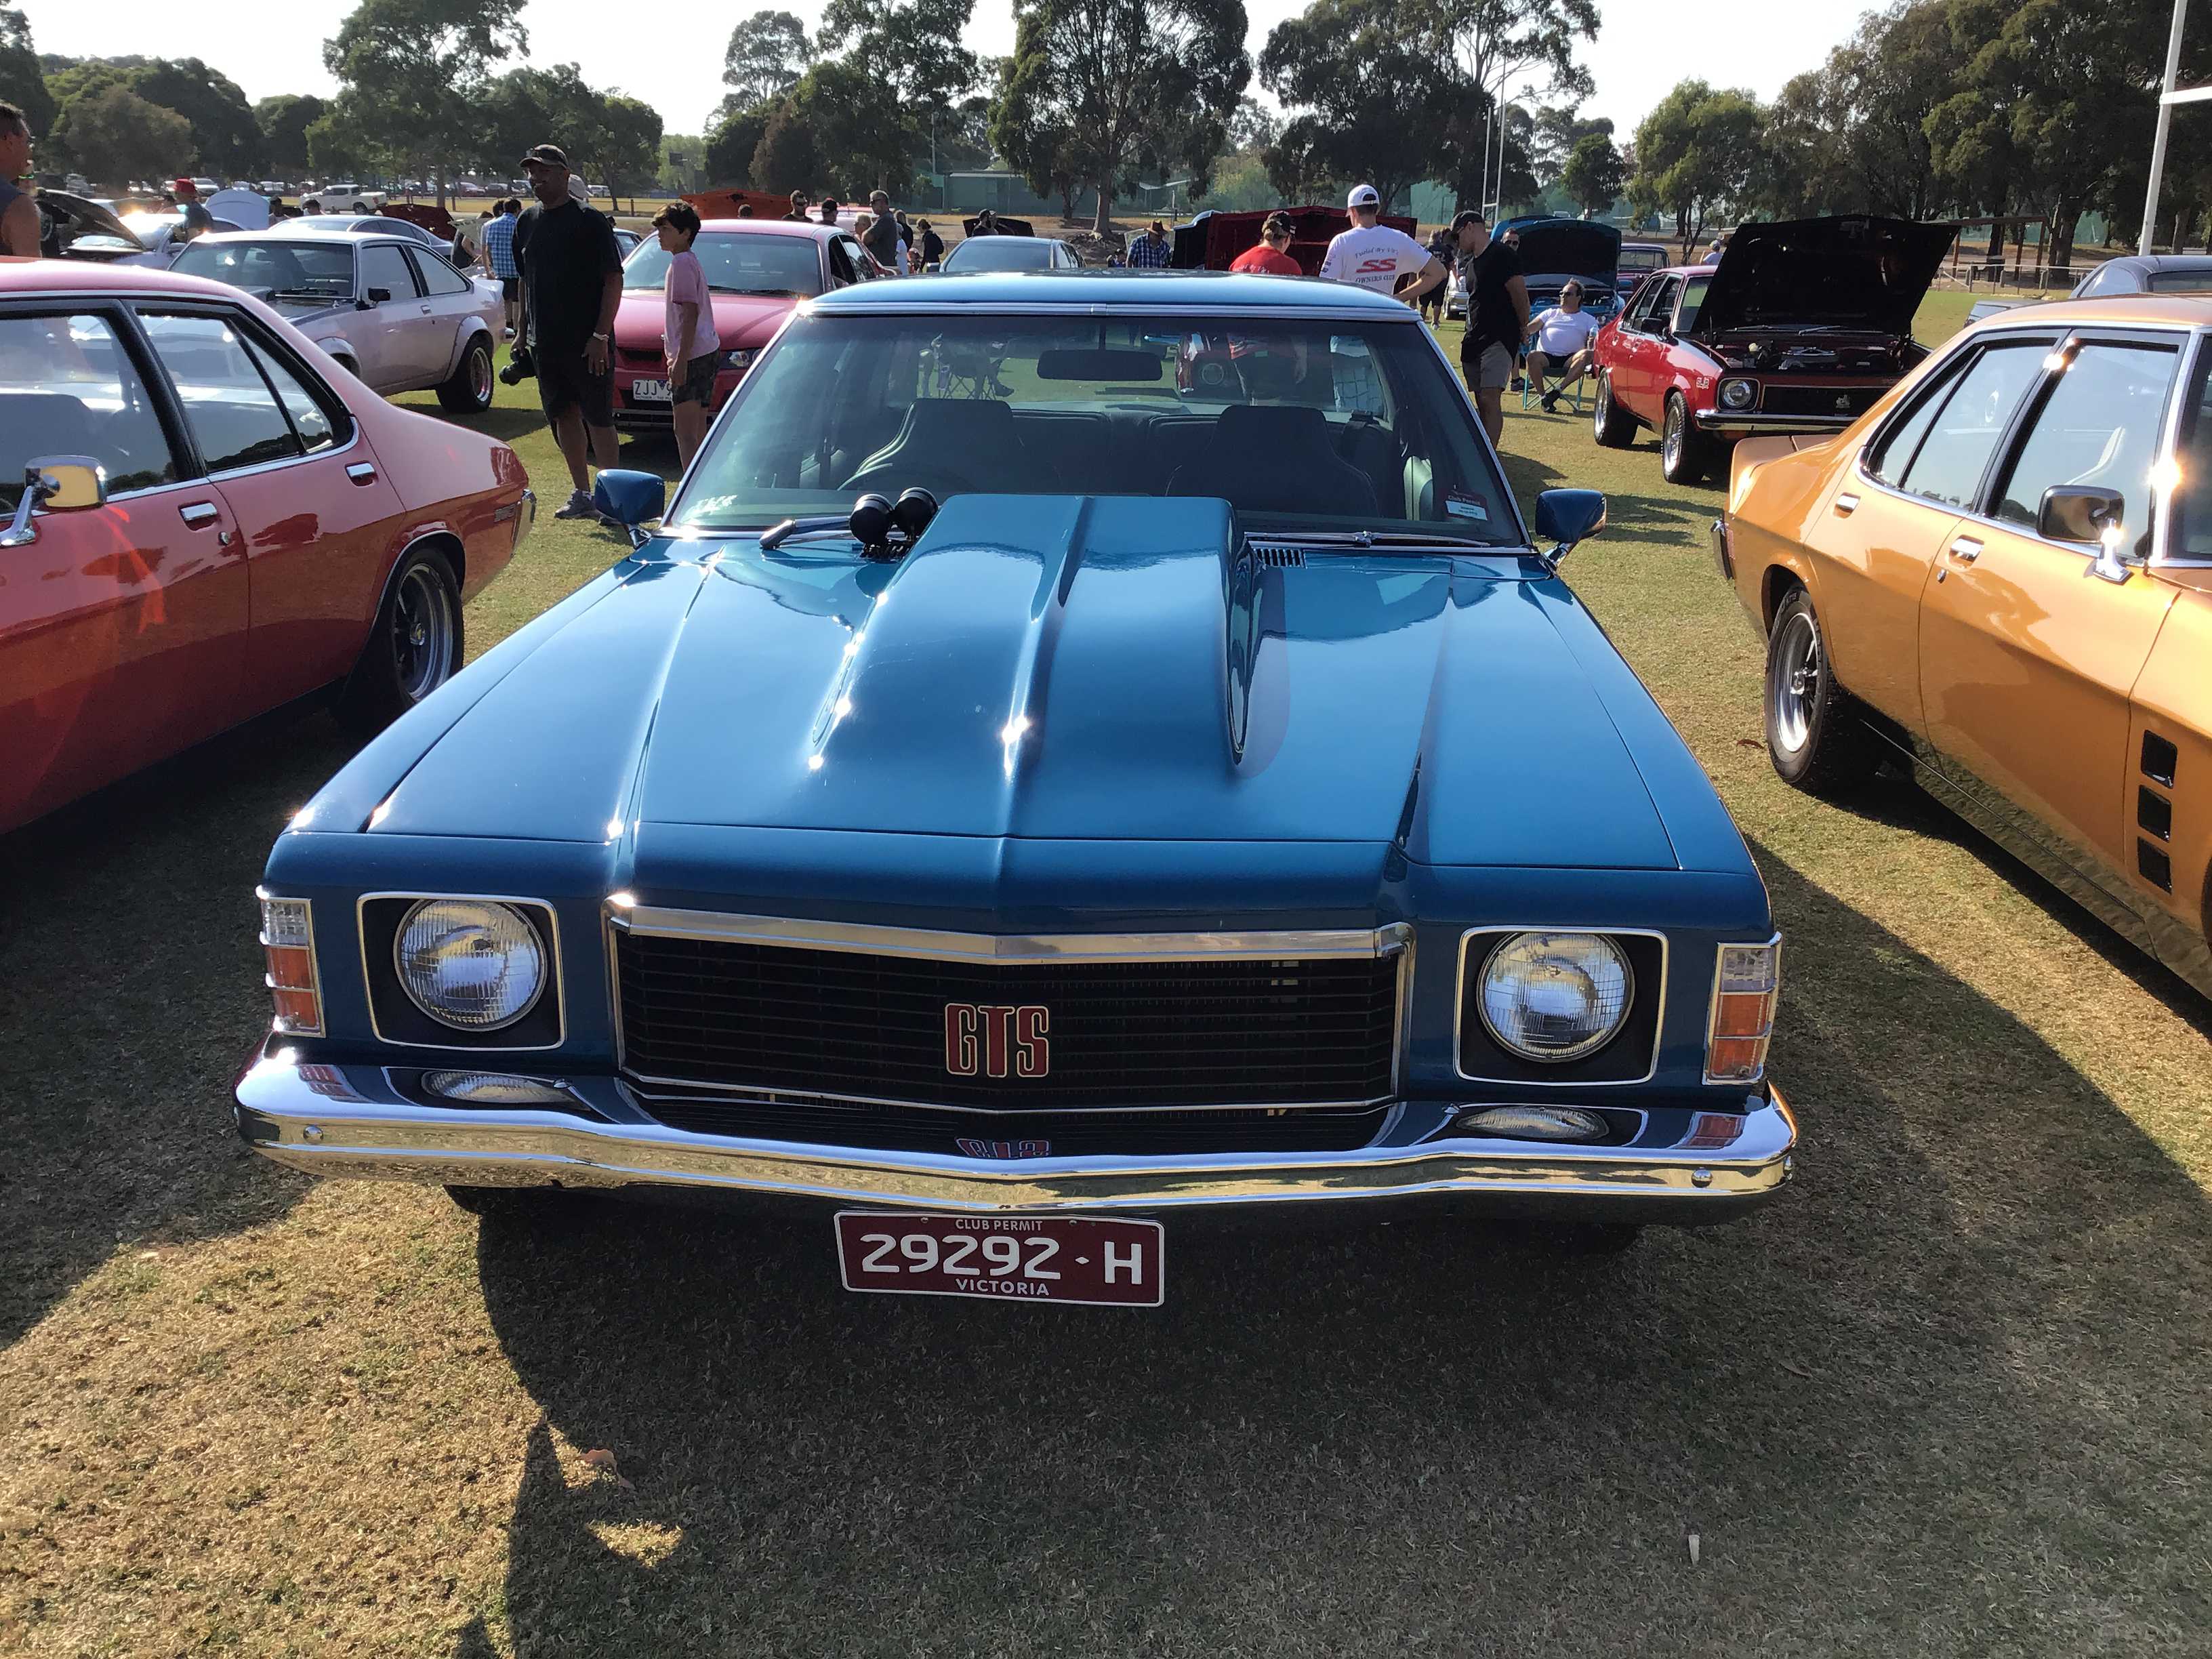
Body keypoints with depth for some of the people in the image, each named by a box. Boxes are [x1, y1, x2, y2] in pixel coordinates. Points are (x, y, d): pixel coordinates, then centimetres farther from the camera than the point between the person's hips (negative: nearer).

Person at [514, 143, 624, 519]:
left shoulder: (591, 220, -6)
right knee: (563, 416, 10)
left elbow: (614, 280, -10)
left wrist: (601, 336, -17)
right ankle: (582, 495, 18)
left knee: (598, 418, -4)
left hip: (587, 343, -6)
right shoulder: (526, 223, 13)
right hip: (545, 342, 7)